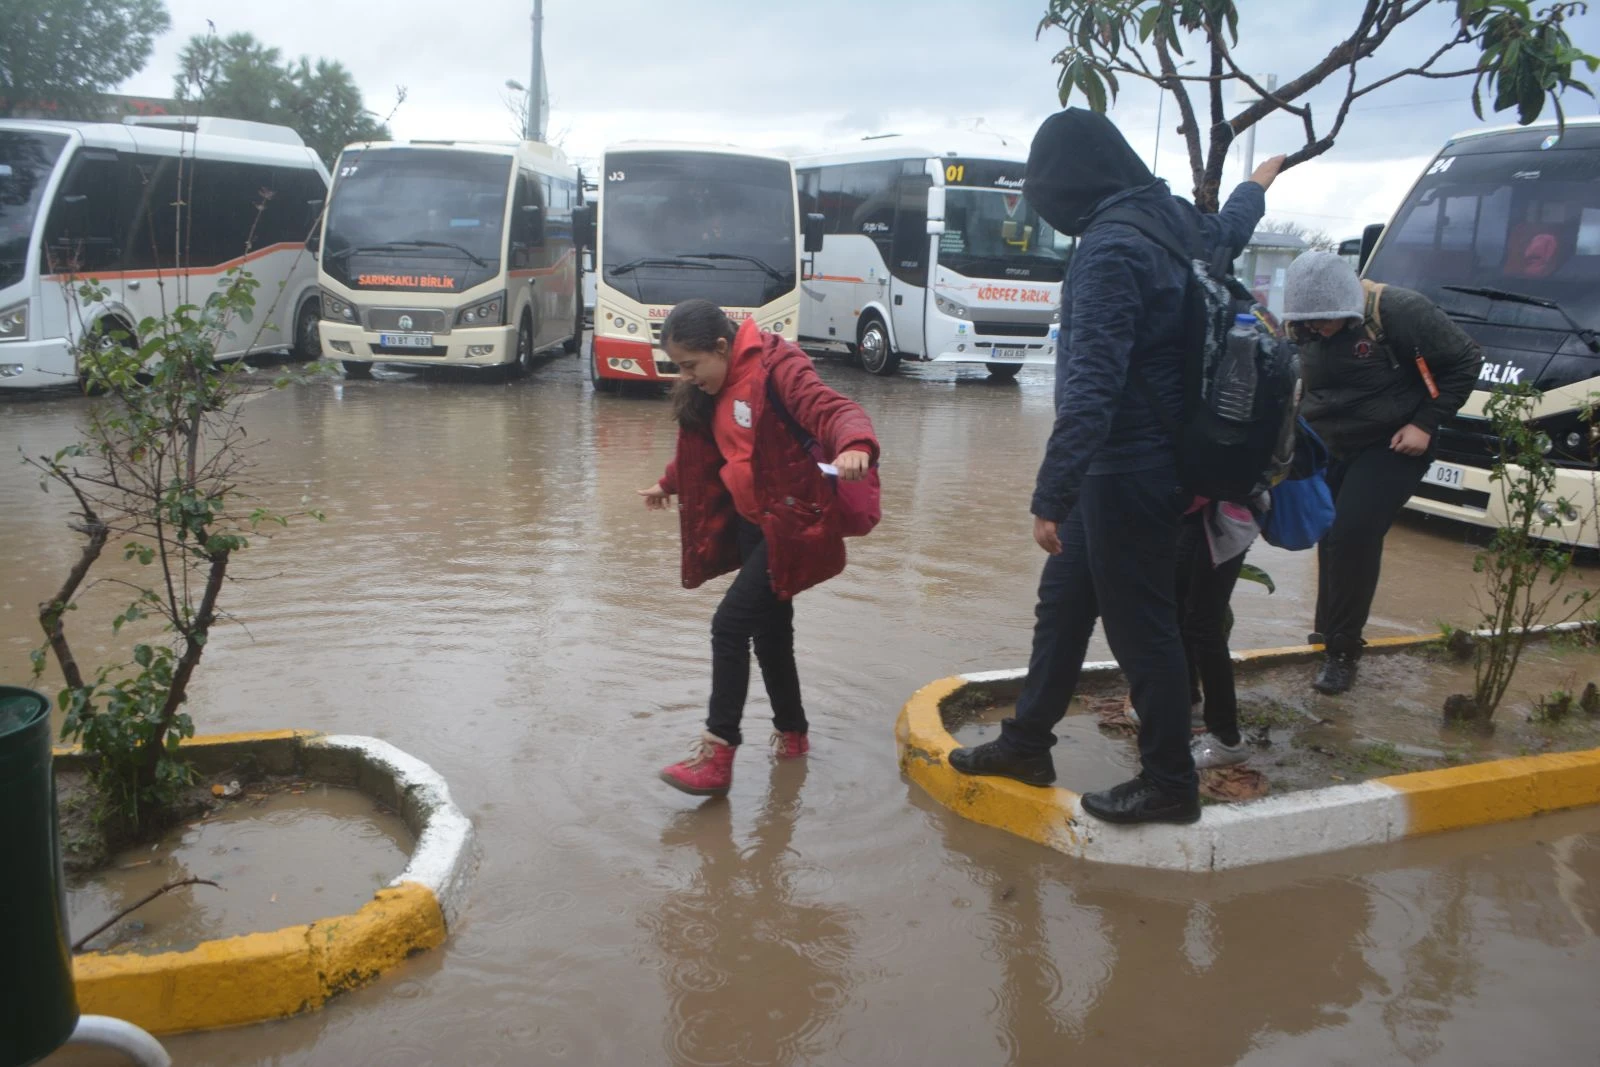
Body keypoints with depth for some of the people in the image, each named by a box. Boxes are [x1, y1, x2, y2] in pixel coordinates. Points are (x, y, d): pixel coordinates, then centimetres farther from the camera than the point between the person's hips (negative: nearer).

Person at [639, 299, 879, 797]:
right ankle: (792, 733, 31)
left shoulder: (776, 368, -17)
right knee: (769, 630, 14)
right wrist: (669, 484, 42)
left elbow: (835, 410, -30)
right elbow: (703, 452, 28)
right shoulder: (715, 390, 10)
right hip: (751, 525, 9)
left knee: (730, 625, -13)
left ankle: (718, 754, -8)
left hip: (788, 526, -9)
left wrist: (854, 445, -51)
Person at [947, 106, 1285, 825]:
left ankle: (1169, 783, 16)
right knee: (1063, 602, 17)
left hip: (1126, 472, -10)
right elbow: (1228, 229, 33)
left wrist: (1051, 498, -28)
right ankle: (1026, 744, 29)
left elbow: (1091, 386, -29)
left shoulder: (1111, 249, -22)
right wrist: (1260, 182, 56)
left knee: (1140, 628, 1)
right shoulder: (1173, 221, 7)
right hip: (1134, 463, 10)